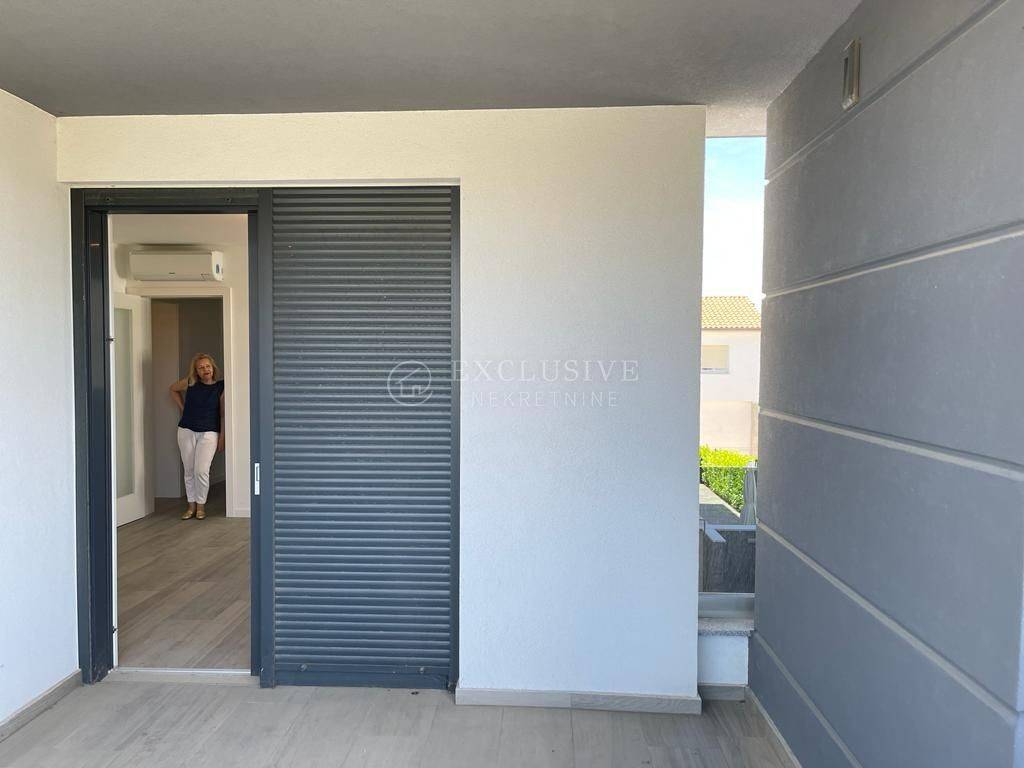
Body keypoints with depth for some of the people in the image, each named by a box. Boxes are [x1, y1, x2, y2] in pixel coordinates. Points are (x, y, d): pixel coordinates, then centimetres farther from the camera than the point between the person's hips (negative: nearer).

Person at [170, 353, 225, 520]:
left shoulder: (221, 387, -6)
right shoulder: (190, 383, 0)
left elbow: (223, 414, -2)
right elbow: (173, 389, 21)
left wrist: (222, 437, -4)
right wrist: (182, 407, 11)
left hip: (209, 433, -3)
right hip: (186, 431, 3)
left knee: (201, 471, -10)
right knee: (189, 470, 8)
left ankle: (201, 506, 8)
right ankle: (191, 505, 21)